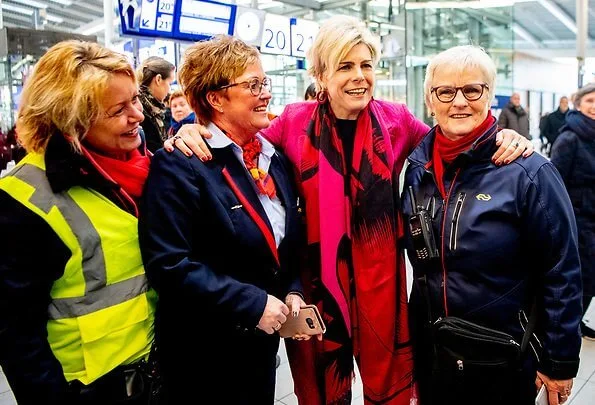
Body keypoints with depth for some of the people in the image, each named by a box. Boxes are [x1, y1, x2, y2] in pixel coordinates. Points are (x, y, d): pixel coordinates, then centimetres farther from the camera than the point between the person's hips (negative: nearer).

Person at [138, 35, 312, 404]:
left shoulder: (274, 158, 7)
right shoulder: (179, 166, -17)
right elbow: (169, 263, -24)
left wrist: (292, 291, -1)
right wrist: (251, 304, -23)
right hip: (205, 355, -6)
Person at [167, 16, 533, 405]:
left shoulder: (396, 119, -1)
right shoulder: (295, 121, -5)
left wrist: (503, 140, -5)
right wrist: (194, 133, -14)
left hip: (380, 275, 1)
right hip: (315, 276, 0)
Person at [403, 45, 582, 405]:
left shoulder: (528, 173, -15)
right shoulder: (417, 167, -1)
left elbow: (561, 276, -10)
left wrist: (560, 362, -7)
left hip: (506, 366, -4)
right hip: (430, 358, 4)